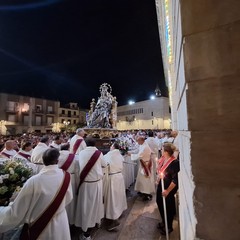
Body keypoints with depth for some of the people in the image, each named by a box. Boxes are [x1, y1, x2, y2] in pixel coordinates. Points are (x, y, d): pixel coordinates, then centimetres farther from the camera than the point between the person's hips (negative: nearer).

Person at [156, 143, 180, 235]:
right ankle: (164, 222, 48)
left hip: (169, 187, -7)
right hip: (161, 184, 7)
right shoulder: (162, 159, -7)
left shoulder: (174, 163, -29)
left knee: (168, 207, 14)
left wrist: (168, 190, -20)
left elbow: (175, 180, -24)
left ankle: (169, 227, 41)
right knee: (159, 202, 21)